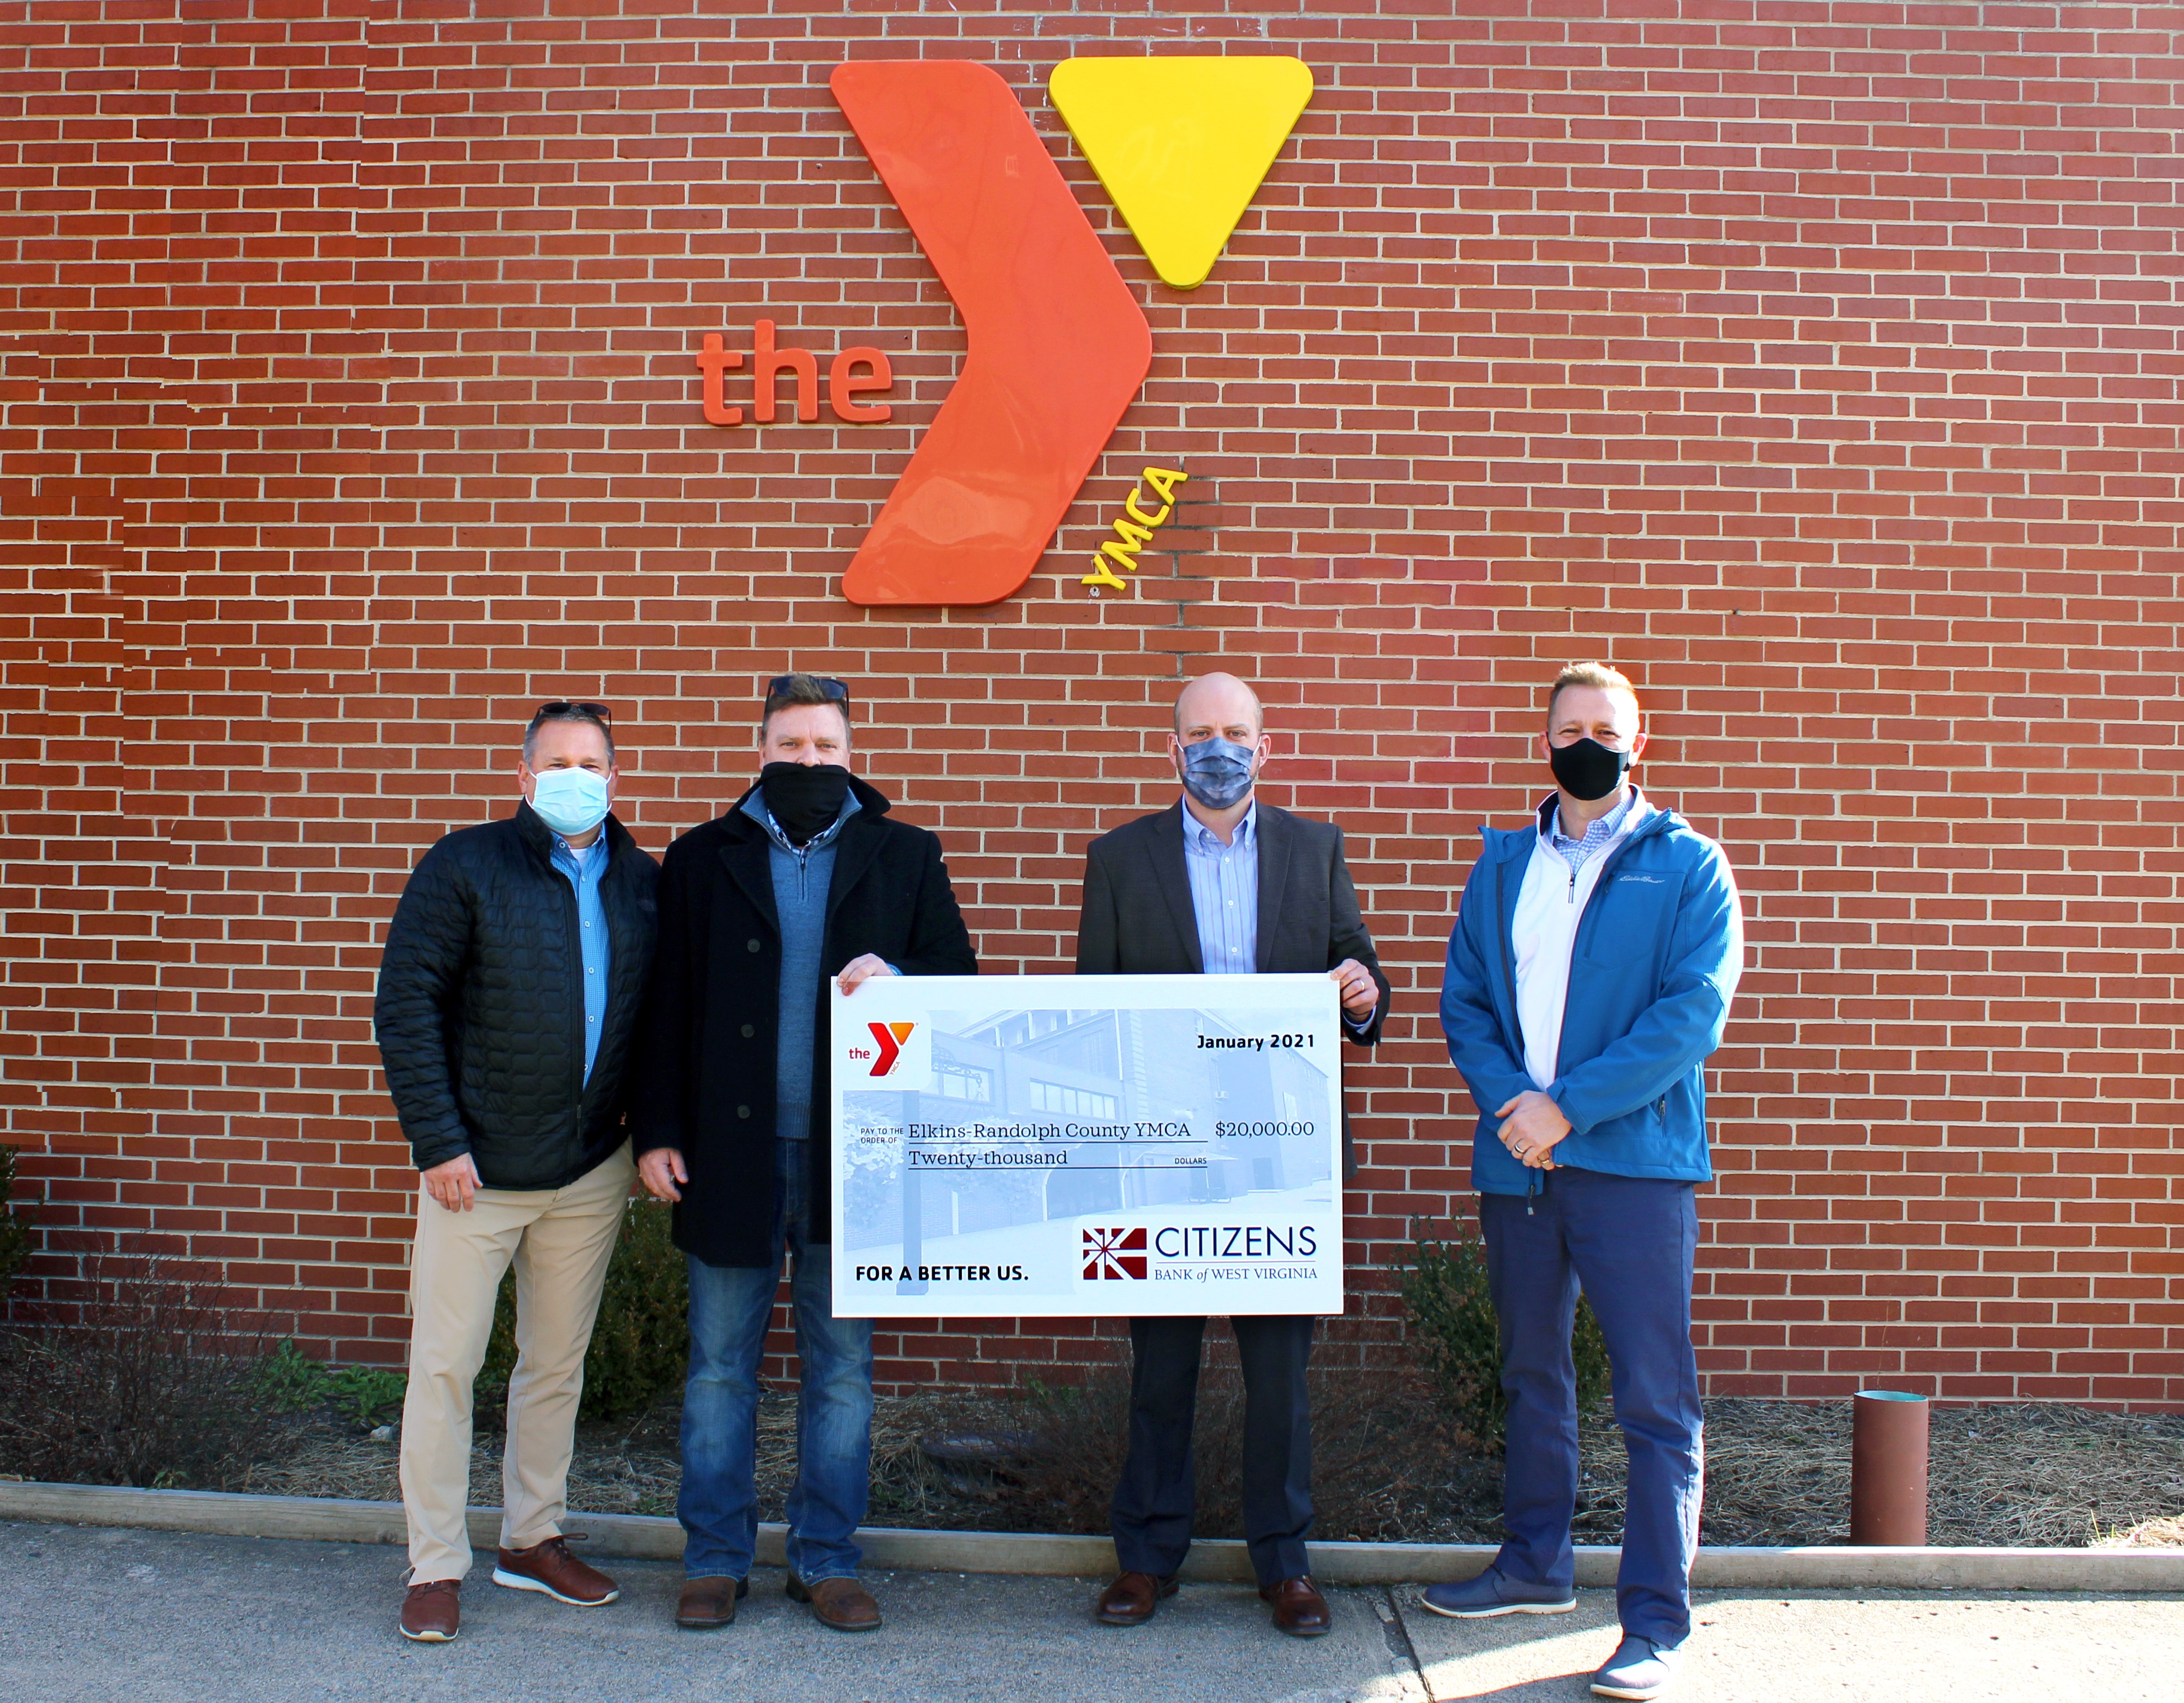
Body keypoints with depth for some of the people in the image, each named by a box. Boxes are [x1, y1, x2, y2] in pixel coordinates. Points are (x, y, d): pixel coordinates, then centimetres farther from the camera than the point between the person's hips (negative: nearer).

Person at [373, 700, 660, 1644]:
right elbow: (404, 1005, -8)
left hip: (592, 1173, 4)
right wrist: (438, 1141, -13)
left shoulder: (642, 883, 5)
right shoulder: (466, 866, -6)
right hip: (478, 1168, -4)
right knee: (445, 1363, 3)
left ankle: (533, 1539, 30)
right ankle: (436, 1567, 16)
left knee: (558, 1361, 14)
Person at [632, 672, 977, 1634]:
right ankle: (715, 1559, 22)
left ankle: (827, 1560, 21)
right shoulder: (703, 859, 6)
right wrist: (659, 1132, -1)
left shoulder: (904, 857, 7)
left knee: (843, 1368, 8)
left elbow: (959, 974, 7)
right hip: (729, 1151, 0)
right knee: (720, 1367, 8)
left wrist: (897, 979, -15)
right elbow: (667, 1006, 5)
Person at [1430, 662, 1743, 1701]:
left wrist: (1567, 1106, -16)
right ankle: (1535, 1566, 32)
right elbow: (1463, 1000, 9)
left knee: (1655, 1399, -3)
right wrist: (1510, 1101, -9)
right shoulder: (1503, 865, 12)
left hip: (1635, 1160, -4)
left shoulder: (1688, 866, 0)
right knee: (1531, 1374, 17)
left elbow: (1692, 1013, -10)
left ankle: (1656, 1619, 6)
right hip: (1516, 1160, 5)